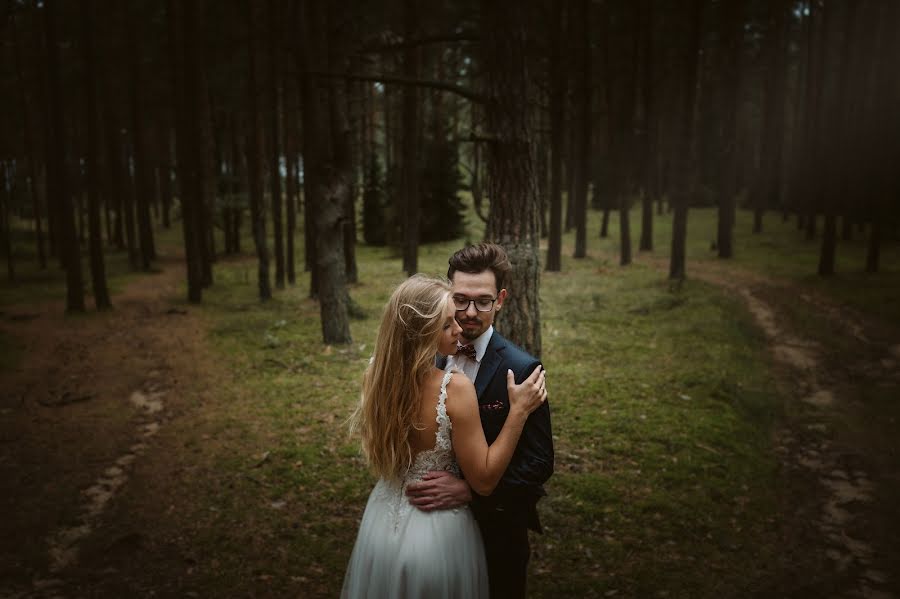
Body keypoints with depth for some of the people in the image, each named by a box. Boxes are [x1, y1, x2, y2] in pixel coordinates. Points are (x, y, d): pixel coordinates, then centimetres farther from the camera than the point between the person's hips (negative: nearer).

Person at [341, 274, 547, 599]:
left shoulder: (377, 374, -12)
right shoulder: (455, 388, -29)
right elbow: (484, 480, -20)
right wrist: (519, 410, -18)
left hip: (382, 524, 5)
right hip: (436, 534, -5)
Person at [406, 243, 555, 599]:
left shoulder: (521, 369, -19)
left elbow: (539, 462, -18)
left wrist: (468, 490, -27)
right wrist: (423, 485, -9)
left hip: (494, 527, -4)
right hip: (434, 516, 4)